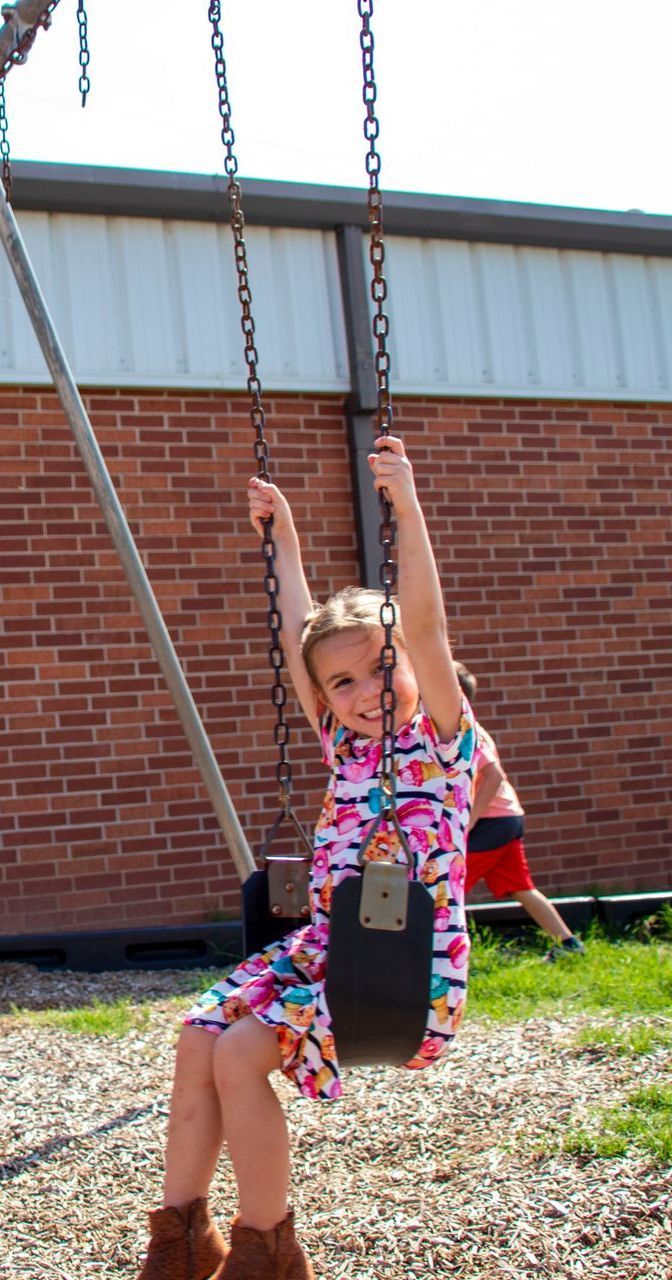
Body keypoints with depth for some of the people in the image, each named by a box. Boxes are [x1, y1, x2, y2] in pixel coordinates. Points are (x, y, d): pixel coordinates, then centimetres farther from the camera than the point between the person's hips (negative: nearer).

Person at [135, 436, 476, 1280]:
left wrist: (406, 507, -26)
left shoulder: (441, 736, -4)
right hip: (323, 948, 7)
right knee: (199, 1038, -9)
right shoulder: (343, 744, 13)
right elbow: (301, 637, 20)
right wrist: (284, 539, 23)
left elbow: (424, 626, -19)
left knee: (241, 1051, -22)